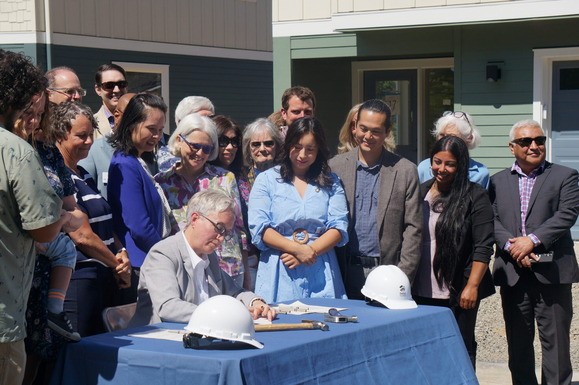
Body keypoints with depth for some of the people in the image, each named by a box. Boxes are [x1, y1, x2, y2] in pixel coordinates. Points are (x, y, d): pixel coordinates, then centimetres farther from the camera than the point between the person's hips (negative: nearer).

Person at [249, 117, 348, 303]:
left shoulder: (331, 182, 13)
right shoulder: (266, 180, 8)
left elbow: (339, 228, 3)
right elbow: (259, 229, -3)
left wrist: (311, 251, -12)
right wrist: (297, 249, -14)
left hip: (321, 275, 2)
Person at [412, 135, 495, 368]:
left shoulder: (474, 197, -5)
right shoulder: (420, 192, 9)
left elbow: (483, 247, -8)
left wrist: (472, 286, -14)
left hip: (459, 293, -4)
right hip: (421, 291, 4)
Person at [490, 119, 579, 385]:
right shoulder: (498, 181, 12)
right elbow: (492, 220, 1)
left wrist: (532, 240, -17)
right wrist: (511, 246, -16)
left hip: (551, 272, -3)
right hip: (512, 273, 3)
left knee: (555, 340, 0)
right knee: (518, 341, 10)